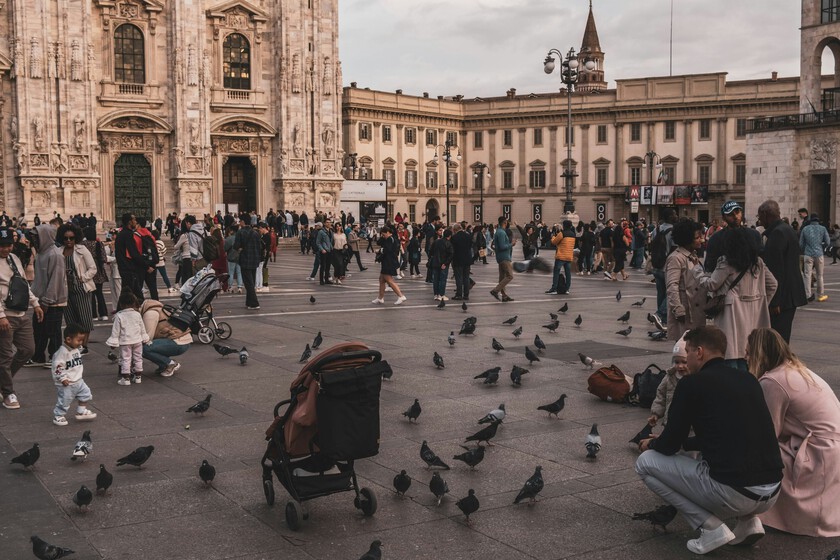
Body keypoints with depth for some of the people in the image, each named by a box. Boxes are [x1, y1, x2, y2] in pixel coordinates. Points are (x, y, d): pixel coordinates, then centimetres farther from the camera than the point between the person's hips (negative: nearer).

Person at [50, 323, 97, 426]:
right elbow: (58, 366, -22)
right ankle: (58, 416, 18)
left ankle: (81, 412, 24)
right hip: (66, 383, -8)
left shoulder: (77, 349, 7)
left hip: (78, 381, 8)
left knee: (86, 394, 10)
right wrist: (62, 378, -23)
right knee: (64, 400, -1)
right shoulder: (63, 352, -21)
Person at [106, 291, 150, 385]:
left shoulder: (119, 316, -11)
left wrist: (113, 342, 0)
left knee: (125, 359, 2)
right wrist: (145, 338, 21)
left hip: (125, 342, -3)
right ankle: (138, 376, 19)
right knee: (138, 358, 13)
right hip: (137, 340, 3)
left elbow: (116, 331, -8)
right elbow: (142, 328, 8)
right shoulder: (137, 314, -2)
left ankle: (126, 378, 1)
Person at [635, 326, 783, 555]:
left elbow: (669, 446, 3)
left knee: (645, 462, 10)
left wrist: (651, 444, 27)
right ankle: (749, 520, 16)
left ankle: (712, 528, 1)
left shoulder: (692, 383, -4)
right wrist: (683, 442, 39)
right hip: (772, 495, 7)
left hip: (732, 493, -7)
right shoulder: (748, 380, 16)